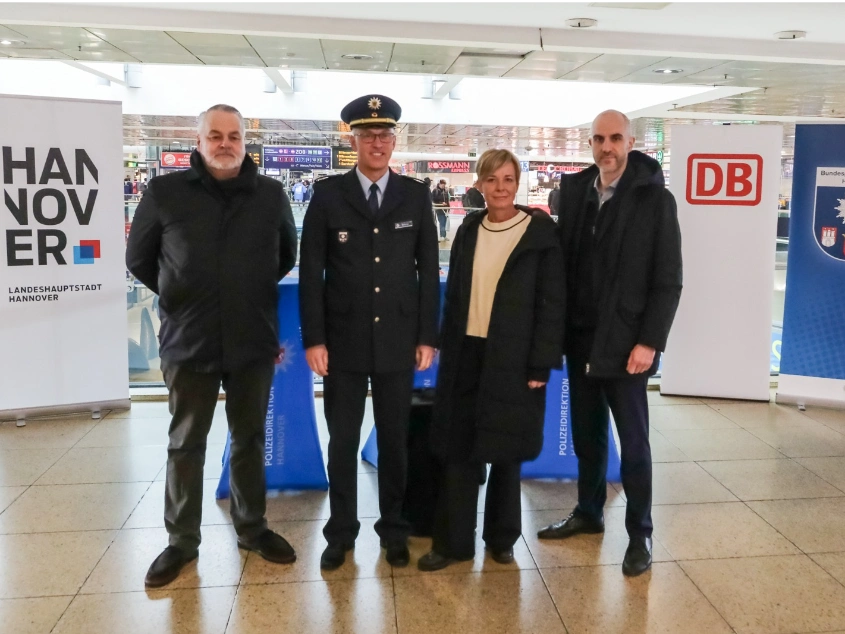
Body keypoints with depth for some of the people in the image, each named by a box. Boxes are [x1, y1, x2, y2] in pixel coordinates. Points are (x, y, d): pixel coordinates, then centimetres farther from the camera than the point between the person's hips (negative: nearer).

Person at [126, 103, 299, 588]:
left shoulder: (271, 194, 0)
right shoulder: (165, 192, -5)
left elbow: (288, 256, 15)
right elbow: (138, 259, 8)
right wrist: (181, 298, 9)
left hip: (253, 341, 1)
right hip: (188, 342, -1)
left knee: (250, 439, 14)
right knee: (186, 445, 11)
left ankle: (252, 528, 31)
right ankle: (182, 540, 27)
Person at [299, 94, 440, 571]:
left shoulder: (416, 196, 3)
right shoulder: (328, 194, 0)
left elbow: (429, 270, 4)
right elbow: (311, 272, -2)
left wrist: (428, 336, -1)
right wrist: (314, 338, -7)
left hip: (398, 340, 1)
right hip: (344, 339, 0)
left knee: (395, 439, 10)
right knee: (343, 441, 8)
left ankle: (394, 529, 26)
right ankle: (341, 533, 24)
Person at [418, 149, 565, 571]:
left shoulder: (540, 232, -5)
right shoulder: (468, 231, 8)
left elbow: (552, 303, -7)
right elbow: (454, 296, 12)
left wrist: (541, 364, -12)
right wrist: (447, 350, 7)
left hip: (513, 358, -3)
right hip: (466, 355, 4)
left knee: (506, 452, 9)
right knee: (458, 449, 6)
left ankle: (502, 538, 27)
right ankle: (453, 541, 19)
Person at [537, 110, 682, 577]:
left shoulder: (655, 199, -7)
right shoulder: (574, 190, 5)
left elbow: (667, 282, -8)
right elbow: (563, 259, 4)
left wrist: (650, 341, -14)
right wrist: (559, 328, -1)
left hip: (625, 342, -4)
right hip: (580, 338, 4)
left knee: (633, 441, 6)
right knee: (586, 434, 16)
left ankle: (639, 534, 21)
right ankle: (588, 512, 33)